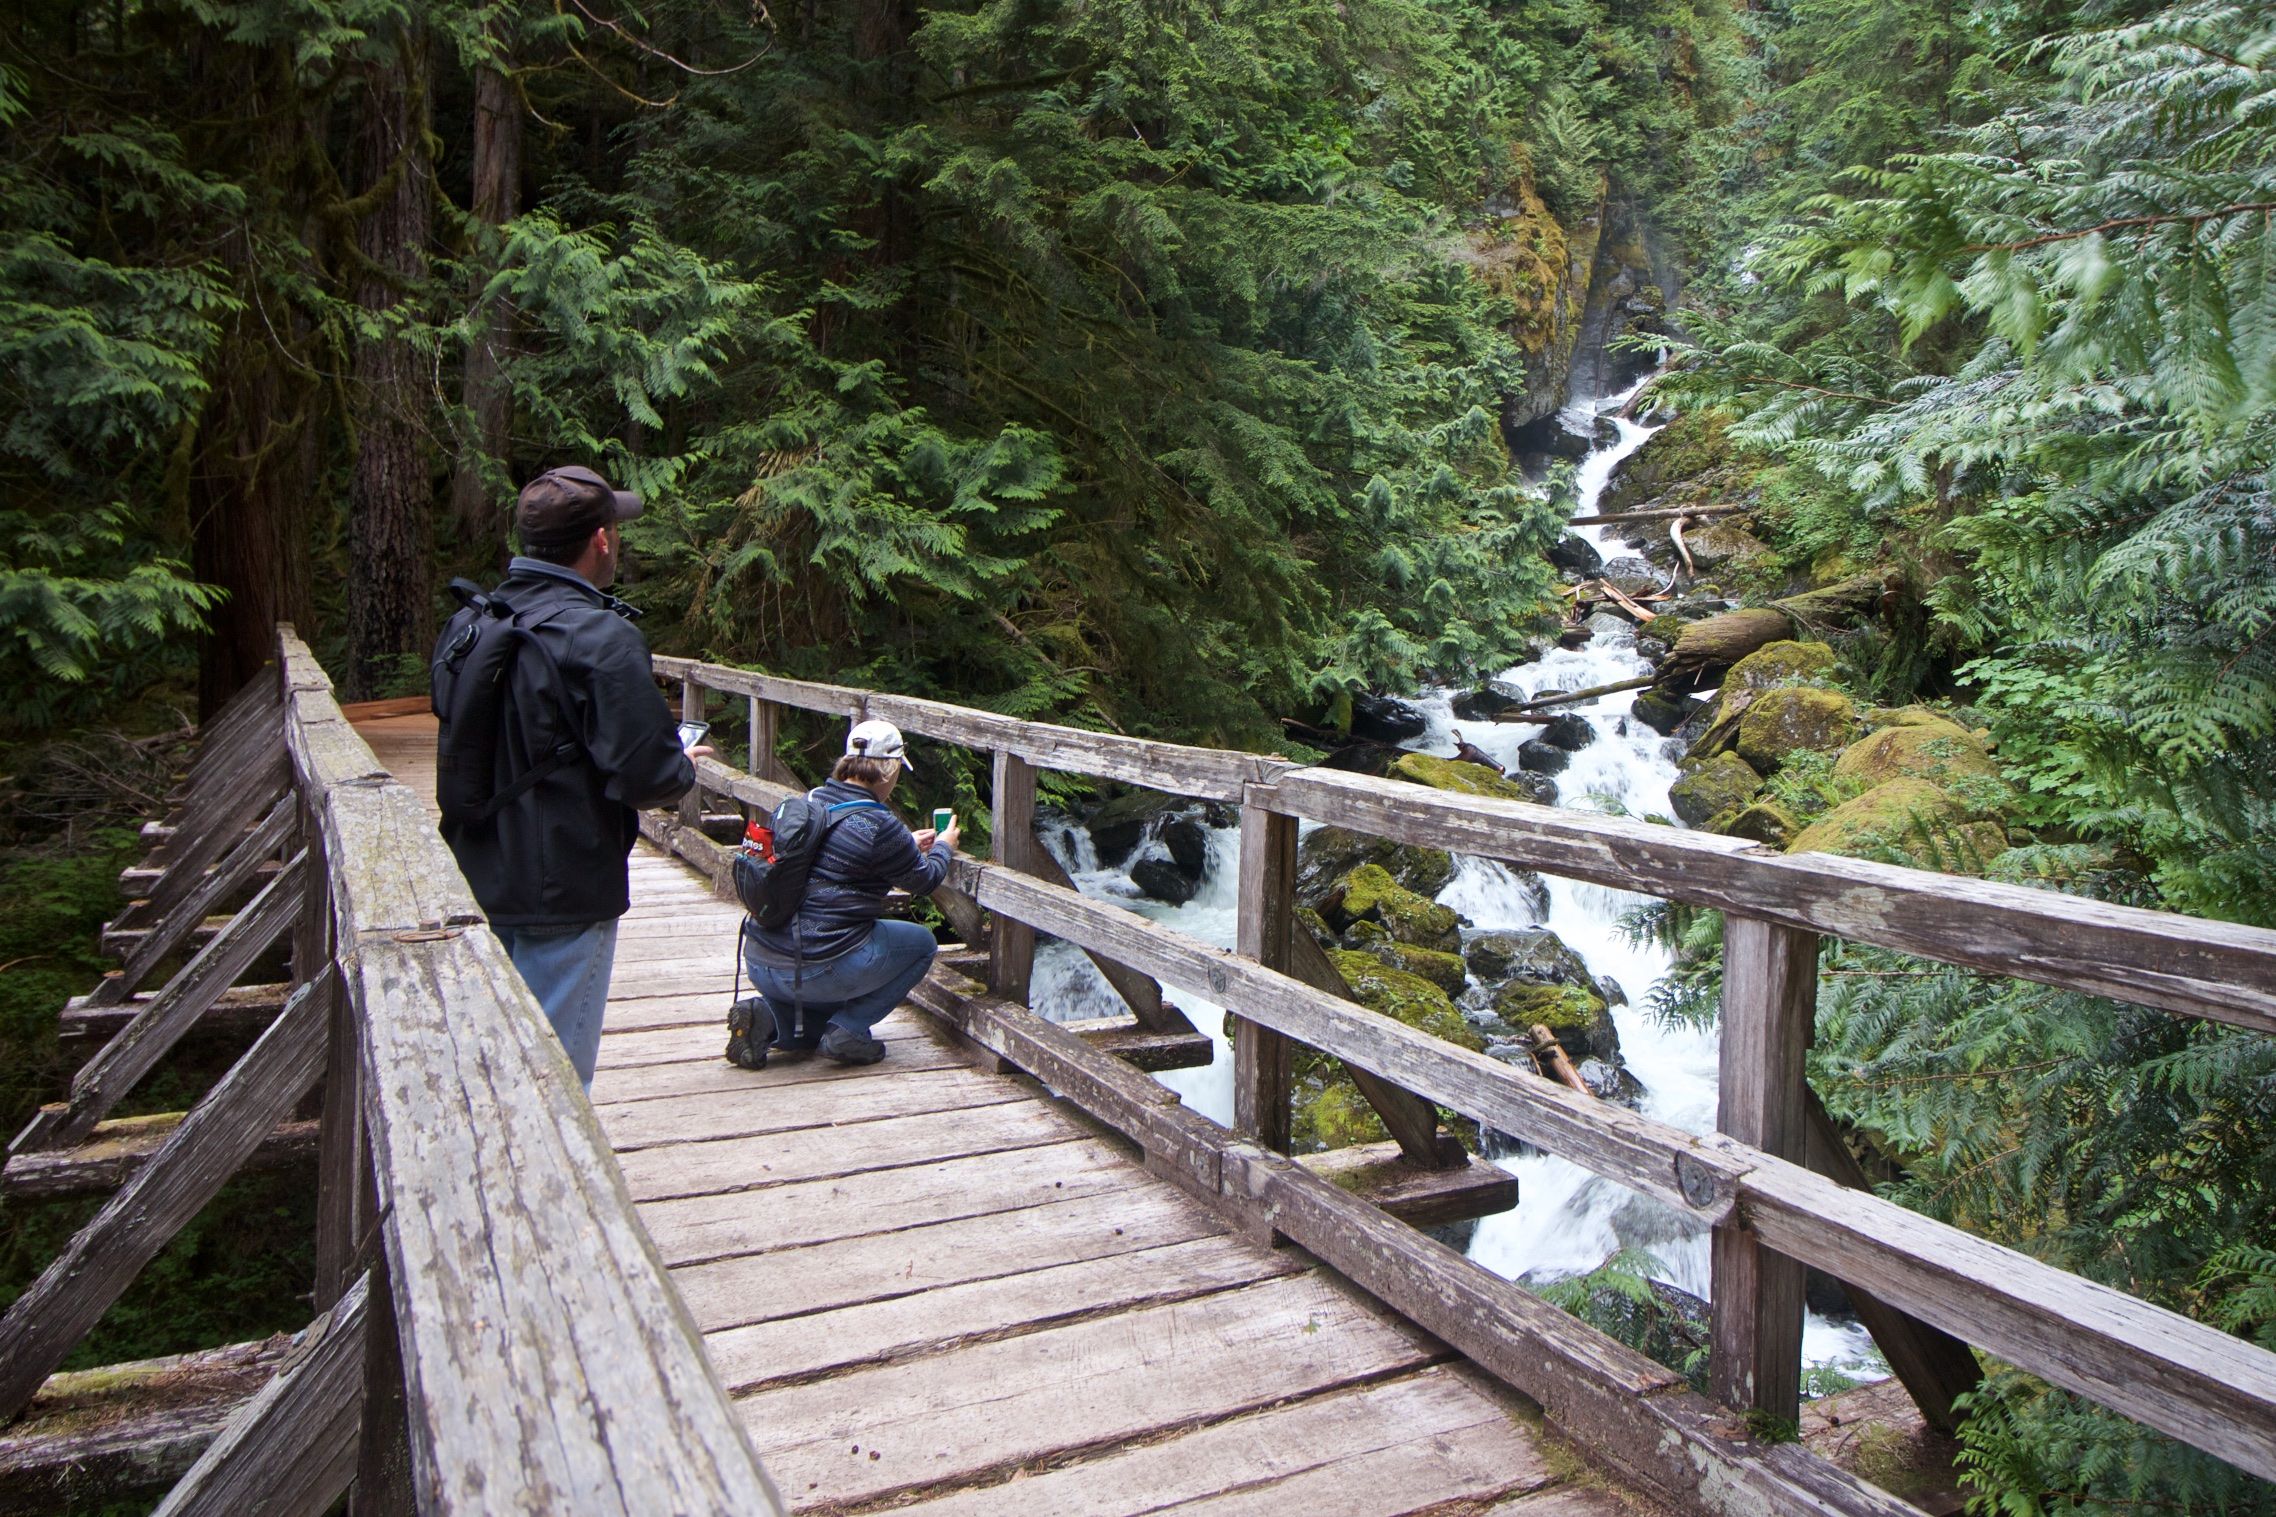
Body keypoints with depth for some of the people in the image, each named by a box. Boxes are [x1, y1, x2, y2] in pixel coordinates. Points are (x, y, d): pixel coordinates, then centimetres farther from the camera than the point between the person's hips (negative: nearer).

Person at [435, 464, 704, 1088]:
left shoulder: (467, 624, 4)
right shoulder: (601, 638, -20)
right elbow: (648, 776, -24)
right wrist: (686, 766, -1)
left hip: (480, 879, 8)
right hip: (566, 893, -8)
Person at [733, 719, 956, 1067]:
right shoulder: (880, 827, -14)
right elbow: (925, 881, 2)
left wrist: (910, 846, 35)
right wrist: (943, 846, 24)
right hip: (817, 968, -8)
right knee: (921, 943, 13)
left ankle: (764, 1018, 7)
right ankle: (847, 1032, 3)